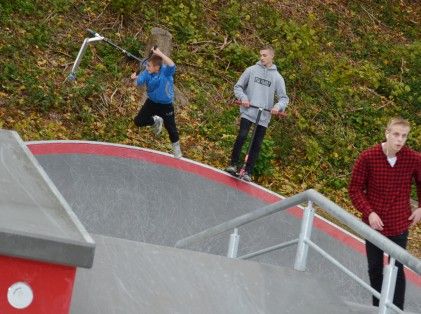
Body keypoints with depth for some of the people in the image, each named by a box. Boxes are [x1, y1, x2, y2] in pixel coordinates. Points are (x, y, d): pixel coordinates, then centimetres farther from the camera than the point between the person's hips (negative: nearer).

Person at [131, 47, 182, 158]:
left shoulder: (166, 71, -28)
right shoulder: (147, 73, -15)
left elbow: (172, 65, -49)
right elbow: (138, 83, -19)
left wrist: (160, 54, -53)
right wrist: (135, 78, -43)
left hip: (166, 106, -4)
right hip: (151, 102, 4)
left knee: (171, 128, 7)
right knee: (138, 121, 5)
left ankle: (176, 147, 37)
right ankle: (156, 121, 35)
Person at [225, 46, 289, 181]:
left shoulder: (277, 77, 6)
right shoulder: (251, 70, 6)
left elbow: (284, 98, 6)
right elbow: (238, 87, 11)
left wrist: (278, 106, -15)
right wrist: (243, 97, -9)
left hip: (264, 116, 1)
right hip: (248, 112, -1)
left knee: (256, 145, 2)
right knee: (242, 136, -17)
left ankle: (248, 172, 9)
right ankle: (233, 165, -6)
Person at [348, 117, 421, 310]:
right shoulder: (368, 157, -16)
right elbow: (355, 188, -8)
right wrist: (369, 212, -18)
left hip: (399, 224, -1)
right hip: (374, 222, 1)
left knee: (397, 270, 3)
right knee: (375, 268, 14)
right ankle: (378, 307, 32)